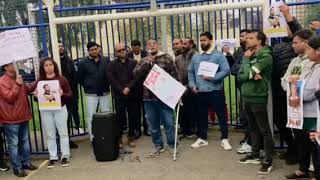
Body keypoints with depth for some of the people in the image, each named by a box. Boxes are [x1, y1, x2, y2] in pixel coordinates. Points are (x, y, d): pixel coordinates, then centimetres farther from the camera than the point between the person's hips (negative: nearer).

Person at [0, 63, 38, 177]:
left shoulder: (17, 78, 11)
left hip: (23, 116, 8)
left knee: (24, 140, 17)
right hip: (11, 119, -8)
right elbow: (9, 98, -20)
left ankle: (26, 162, 29)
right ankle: (16, 167, 7)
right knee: (13, 144, 0)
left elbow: (26, 91, 25)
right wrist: (17, 85, -26)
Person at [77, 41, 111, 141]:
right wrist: (87, 87, 6)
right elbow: (80, 78, 3)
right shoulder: (83, 63, -4)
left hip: (104, 92, 2)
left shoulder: (106, 60, 0)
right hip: (91, 94, -2)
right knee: (91, 116, 0)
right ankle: (92, 136, 9)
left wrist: (107, 85, 6)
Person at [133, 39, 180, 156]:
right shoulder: (143, 61, 13)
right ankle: (158, 145, 27)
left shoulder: (167, 58, 1)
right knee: (153, 124, 12)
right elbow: (135, 74, -3)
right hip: (149, 98, 4)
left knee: (169, 122, 2)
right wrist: (147, 62, -11)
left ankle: (172, 145, 19)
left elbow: (175, 76, -1)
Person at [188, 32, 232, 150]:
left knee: (221, 114, 2)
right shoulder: (195, 57, 12)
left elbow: (226, 70, -12)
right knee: (202, 115, 12)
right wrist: (192, 85, 1)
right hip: (200, 91, 5)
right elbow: (190, 72, 15)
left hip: (216, 90, -4)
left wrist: (212, 77, -20)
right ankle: (202, 138, 24)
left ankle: (224, 139, 13)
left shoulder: (219, 55, -4)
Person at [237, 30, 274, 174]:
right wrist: (252, 76, -14)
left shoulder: (266, 56, -13)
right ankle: (255, 154, 30)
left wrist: (246, 59, -6)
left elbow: (248, 73, -21)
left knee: (264, 130, 1)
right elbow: (240, 77, 4)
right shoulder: (249, 55, 12)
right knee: (253, 128, 18)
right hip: (246, 97, 8)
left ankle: (268, 160, 9)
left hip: (258, 98, -8)